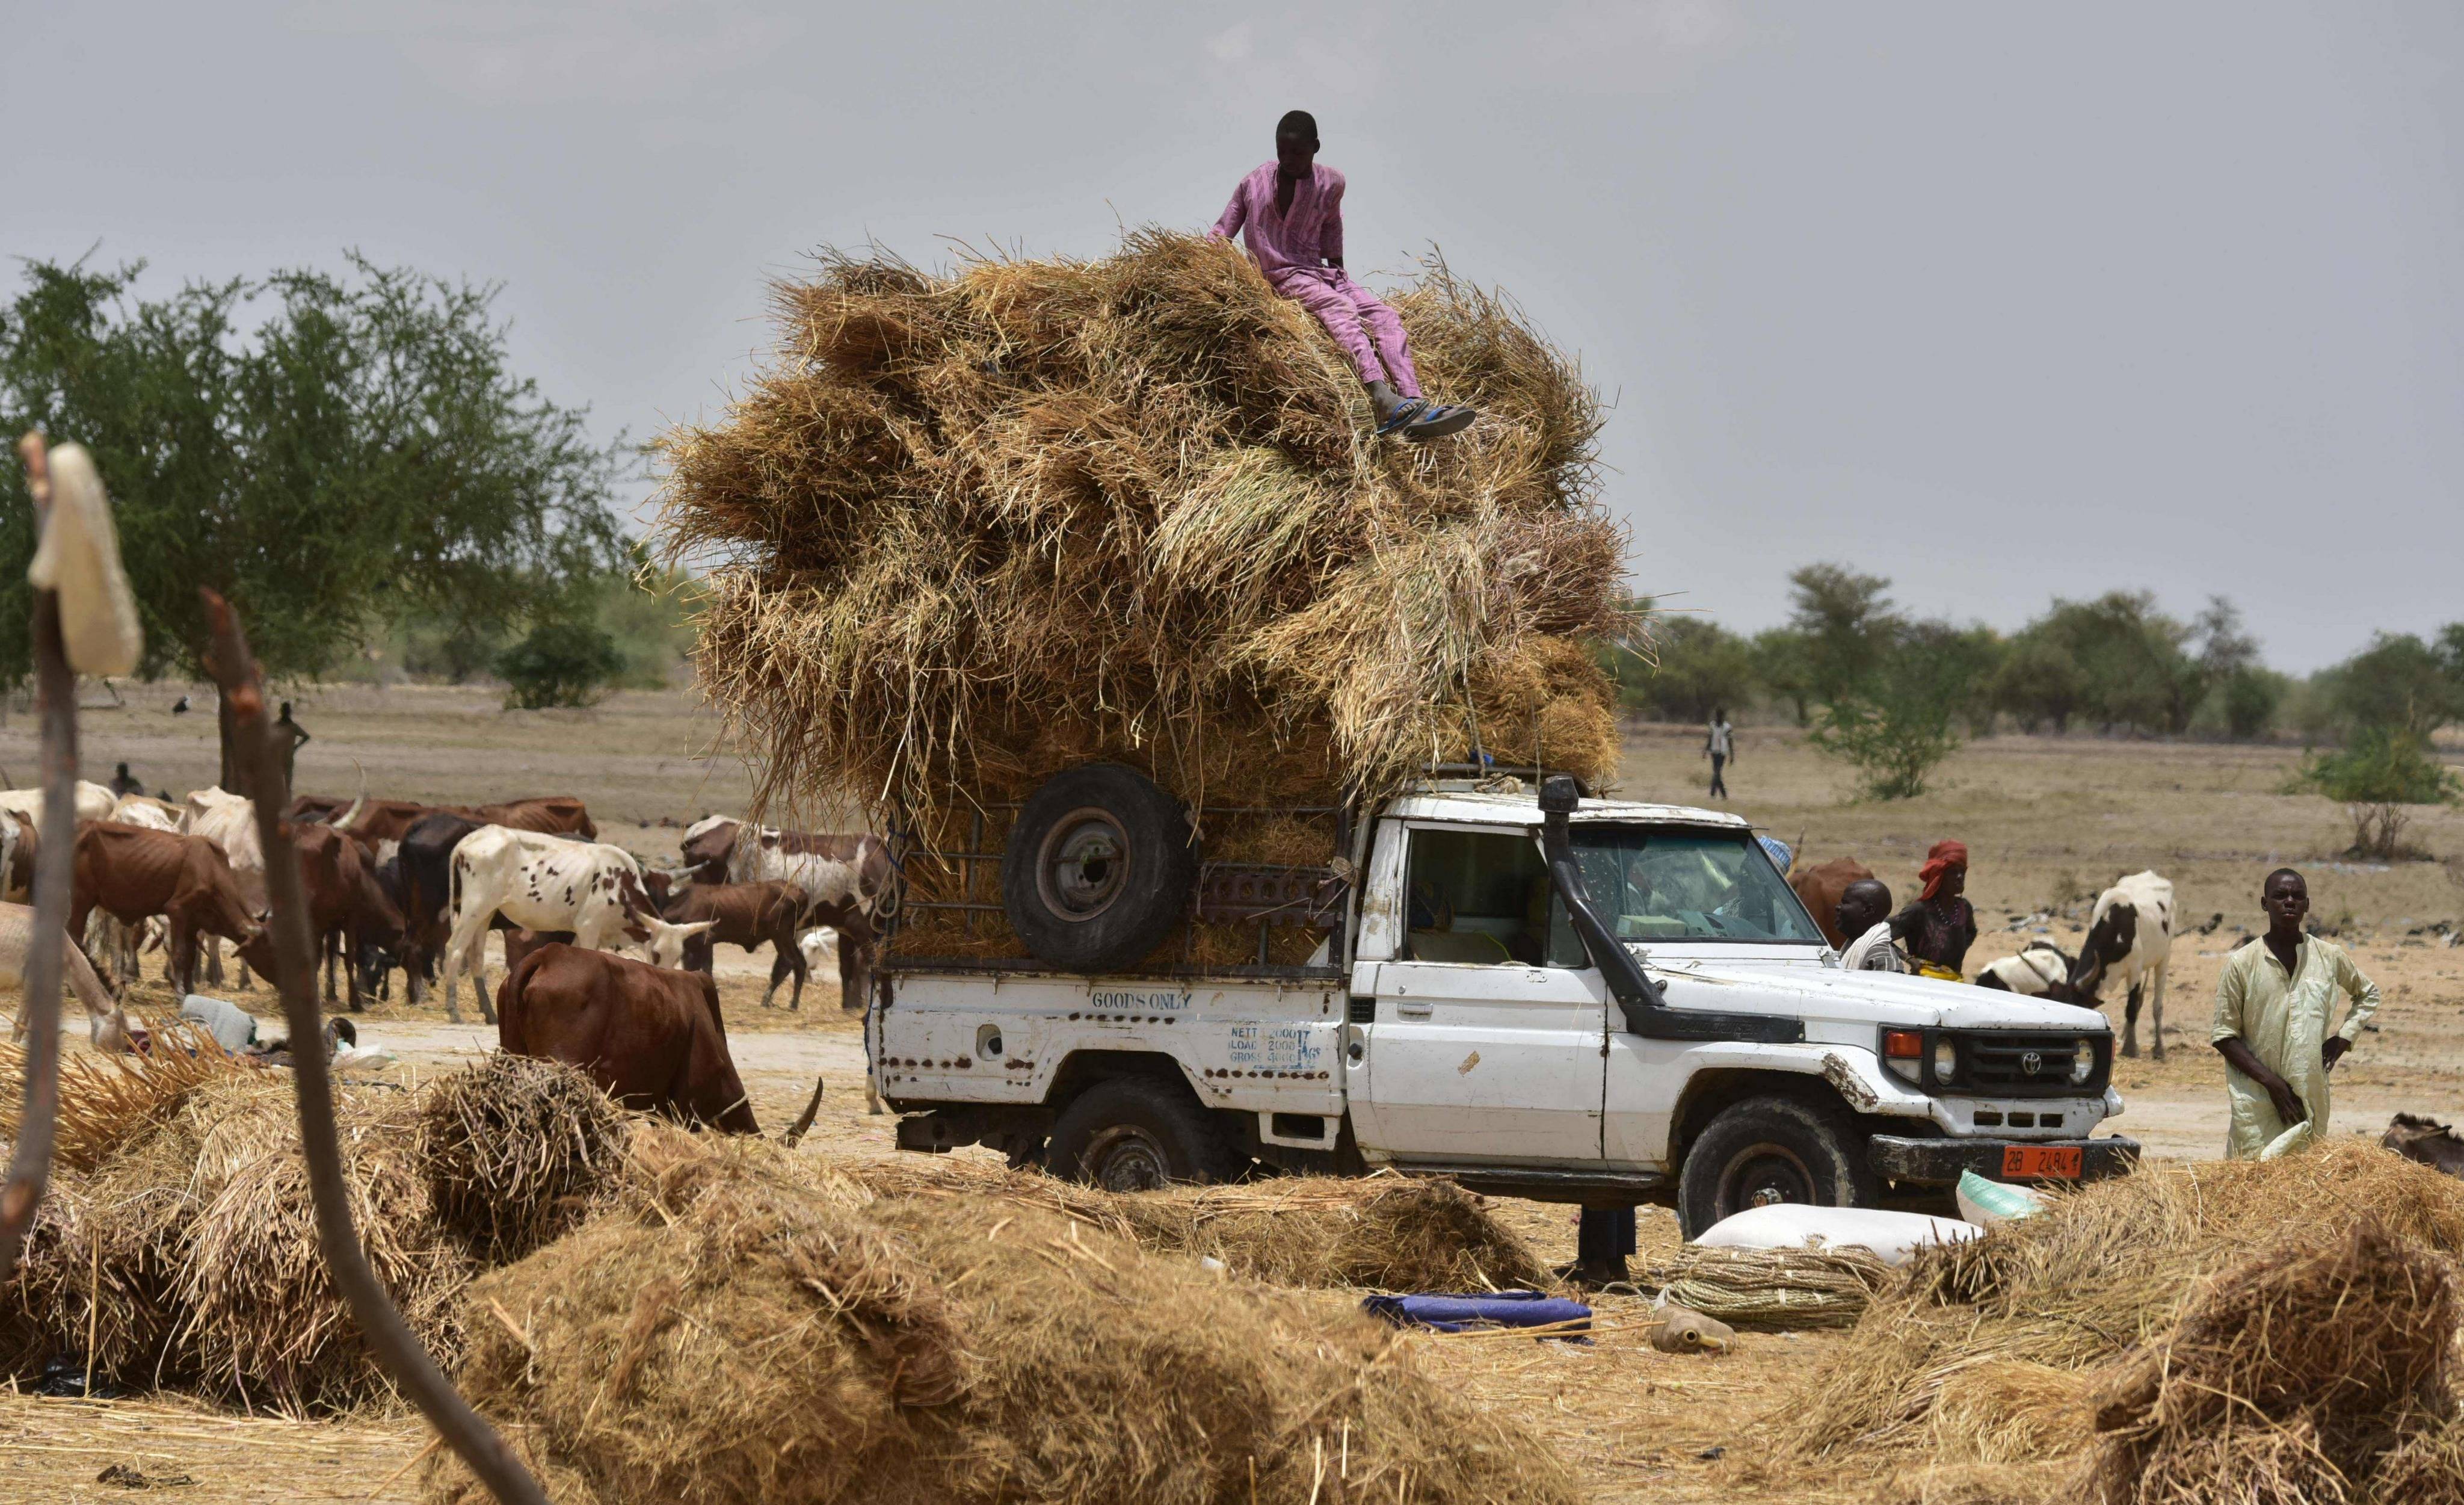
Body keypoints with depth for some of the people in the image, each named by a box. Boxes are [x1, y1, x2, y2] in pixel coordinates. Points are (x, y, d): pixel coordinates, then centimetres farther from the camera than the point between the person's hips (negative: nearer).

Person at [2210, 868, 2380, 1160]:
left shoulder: (2329, 957, 6)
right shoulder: (2242, 964, -2)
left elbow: (2368, 994, 25)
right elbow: (2223, 1036, -2)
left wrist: (2344, 1038, 8)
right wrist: (2271, 1081, -11)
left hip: (2312, 1098, 3)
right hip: (2257, 1101, -3)